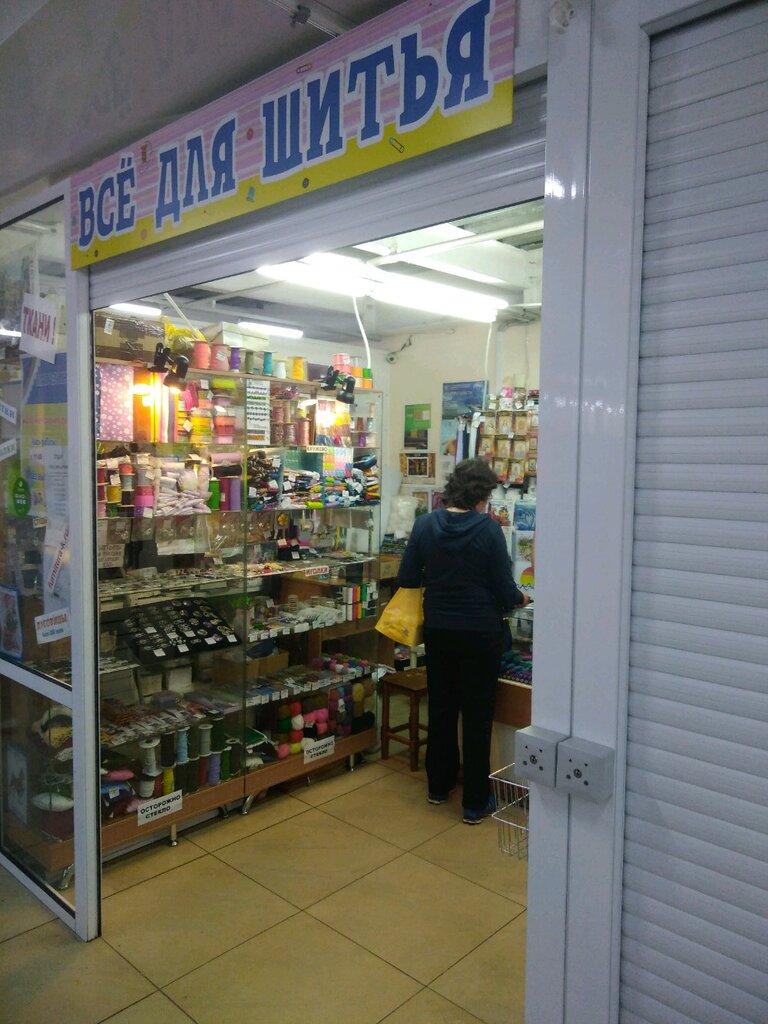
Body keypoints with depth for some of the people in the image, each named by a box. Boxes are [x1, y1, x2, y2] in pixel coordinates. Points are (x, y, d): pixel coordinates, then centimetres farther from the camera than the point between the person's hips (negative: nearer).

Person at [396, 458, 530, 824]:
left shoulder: (425, 525, -5)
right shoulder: (488, 530, -15)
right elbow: (505, 590, -12)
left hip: (438, 630, 4)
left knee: (441, 707, 19)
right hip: (481, 633, -4)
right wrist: (521, 599, 11)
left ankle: (438, 786, 34)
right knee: (477, 715, 8)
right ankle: (475, 802, 17)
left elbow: (406, 579, -2)